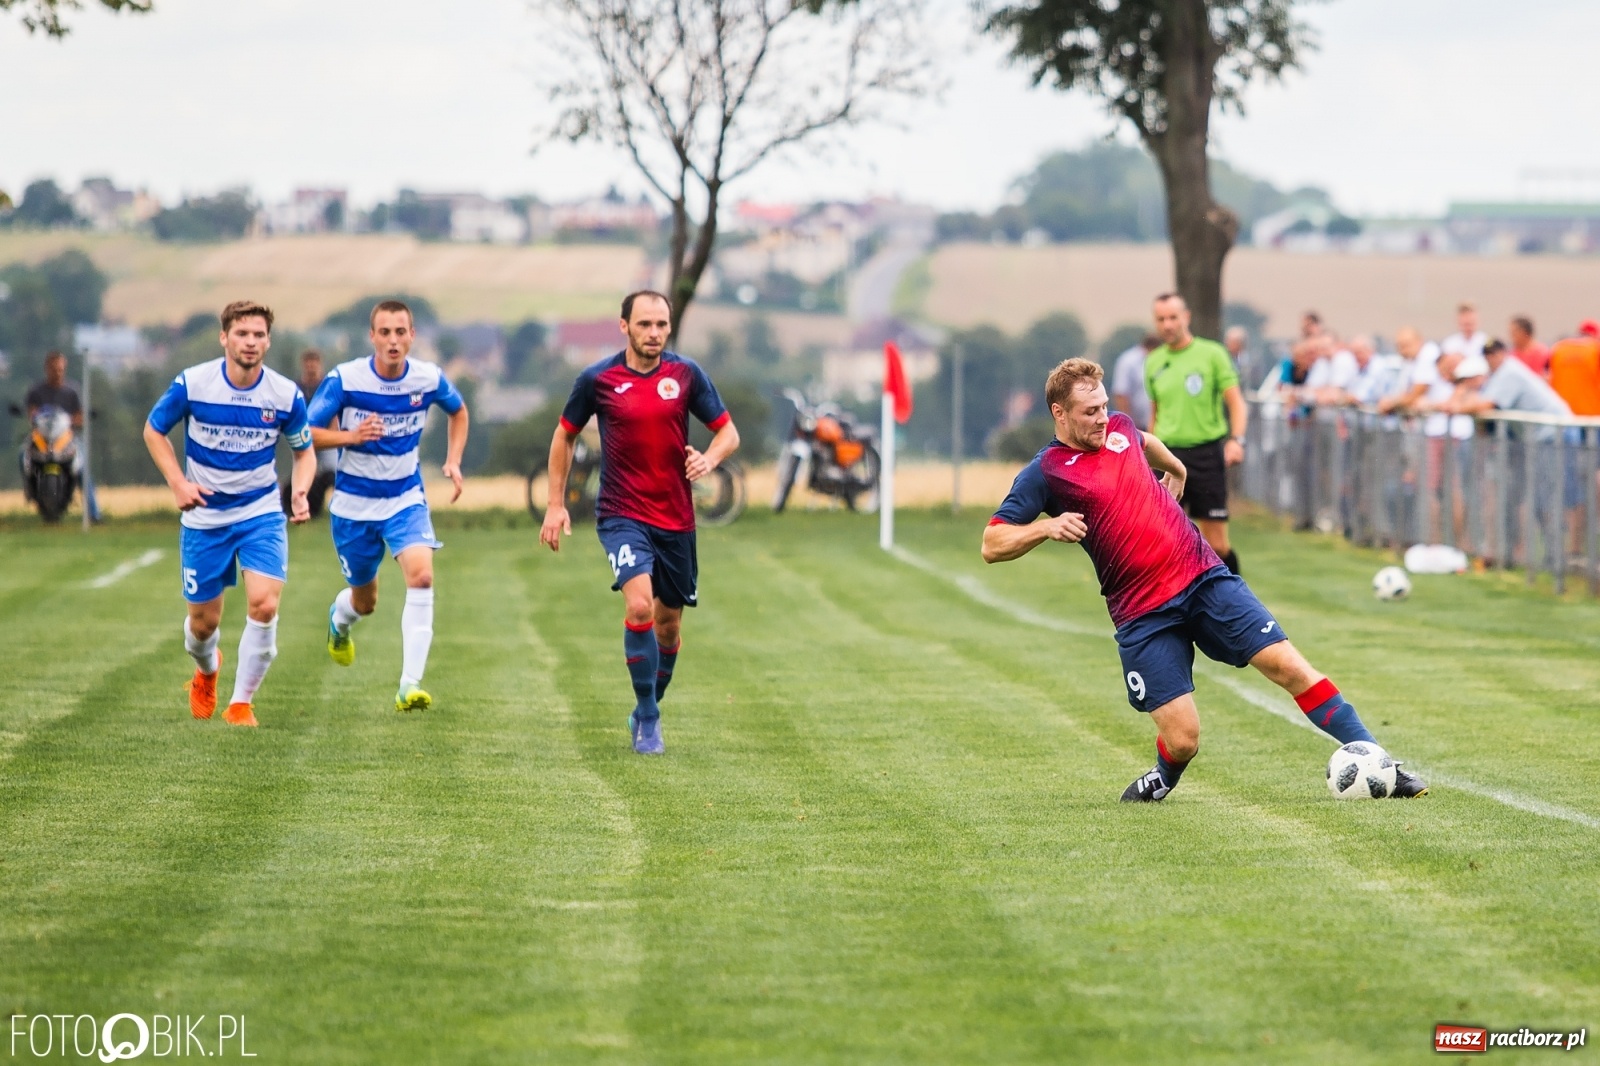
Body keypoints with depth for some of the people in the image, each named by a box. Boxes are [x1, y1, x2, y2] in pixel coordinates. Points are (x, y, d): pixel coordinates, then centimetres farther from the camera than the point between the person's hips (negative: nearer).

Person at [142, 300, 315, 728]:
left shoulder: (286, 395, -9)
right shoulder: (191, 384, -13)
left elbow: (304, 451, 6)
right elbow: (153, 430, 3)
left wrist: (299, 490, -14)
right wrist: (178, 483, -10)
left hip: (262, 512, 0)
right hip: (205, 515, 0)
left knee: (264, 605, -20)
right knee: (204, 621, 8)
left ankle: (241, 703, -2)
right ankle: (206, 671, 45)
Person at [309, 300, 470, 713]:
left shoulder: (429, 379, -8)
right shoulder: (344, 379, -16)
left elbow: (458, 412, 14)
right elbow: (307, 433, -12)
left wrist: (453, 462, 1)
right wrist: (351, 436, -29)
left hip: (406, 499, 1)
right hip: (354, 504, -1)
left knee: (421, 576, -24)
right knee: (365, 601, 13)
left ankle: (409, 686, -25)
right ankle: (339, 618, 53)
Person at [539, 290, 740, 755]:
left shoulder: (686, 374, -1)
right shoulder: (598, 379, -5)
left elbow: (728, 432, 5)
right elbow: (565, 435, 9)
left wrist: (709, 458, -18)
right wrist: (556, 504, 5)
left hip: (676, 518, 3)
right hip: (622, 514, -3)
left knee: (668, 621, 10)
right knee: (639, 605, -23)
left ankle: (647, 712, 32)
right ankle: (648, 719, -12)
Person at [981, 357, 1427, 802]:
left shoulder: (1118, 427, 9)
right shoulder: (1045, 473, -5)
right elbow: (992, 545, -7)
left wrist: (1175, 467, 51)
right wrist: (1047, 527, -22)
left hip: (1204, 577, 4)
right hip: (1143, 613, -4)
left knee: (1288, 665, -10)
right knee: (1182, 740, -11)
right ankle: (1164, 779, 26)